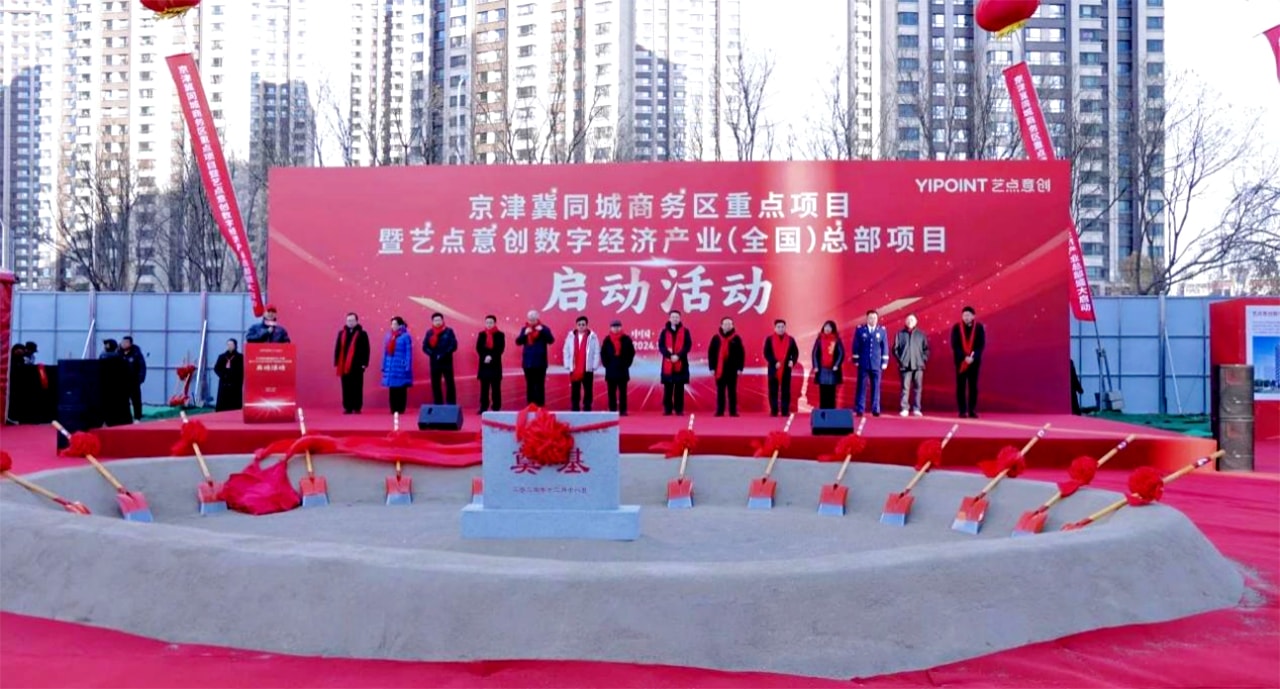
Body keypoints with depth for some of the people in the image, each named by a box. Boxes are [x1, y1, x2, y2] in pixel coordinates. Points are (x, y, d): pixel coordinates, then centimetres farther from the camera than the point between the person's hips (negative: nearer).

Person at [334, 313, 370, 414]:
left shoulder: (362, 334, -1)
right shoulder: (341, 333, 11)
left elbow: (366, 350, -4)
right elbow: (337, 348, 11)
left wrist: (364, 363, -10)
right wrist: (337, 362, 4)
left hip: (357, 365, -3)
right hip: (344, 365, 3)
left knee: (357, 387, 1)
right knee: (346, 388, 5)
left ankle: (357, 407, 6)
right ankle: (347, 407, 10)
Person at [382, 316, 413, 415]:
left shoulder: (405, 336, -6)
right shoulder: (389, 336, 11)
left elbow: (408, 353, -8)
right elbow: (385, 352, 15)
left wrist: (407, 367, -12)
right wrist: (384, 365, 11)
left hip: (401, 367, -5)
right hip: (390, 367, 5)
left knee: (401, 389, -1)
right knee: (392, 389, 7)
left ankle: (401, 409, 4)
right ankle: (393, 409, 13)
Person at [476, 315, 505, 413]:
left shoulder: (500, 335, 3)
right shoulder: (481, 334, 9)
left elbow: (500, 349, -5)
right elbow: (478, 348, 1)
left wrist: (491, 357, -17)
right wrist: (485, 357, -15)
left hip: (495, 365, -2)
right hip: (484, 364, 2)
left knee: (496, 388, 0)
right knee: (484, 387, 3)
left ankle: (496, 408, 4)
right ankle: (484, 408, 7)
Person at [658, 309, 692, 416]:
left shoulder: (685, 331, 5)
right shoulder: (664, 331, 7)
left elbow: (688, 345, -3)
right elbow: (661, 346, -1)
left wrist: (678, 356, -17)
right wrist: (670, 355, -17)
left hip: (681, 364, -1)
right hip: (667, 364, 1)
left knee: (679, 388, 1)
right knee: (668, 388, 2)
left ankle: (679, 409, 6)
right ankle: (667, 409, 8)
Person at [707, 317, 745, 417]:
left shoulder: (736, 338, 1)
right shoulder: (716, 338, 4)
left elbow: (741, 353, -1)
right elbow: (711, 353, 3)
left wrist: (740, 368, -6)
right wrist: (712, 367, -3)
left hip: (732, 369, -1)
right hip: (719, 369, 1)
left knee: (732, 391, 4)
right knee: (720, 391, 5)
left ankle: (733, 411, 7)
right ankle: (719, 411, 9)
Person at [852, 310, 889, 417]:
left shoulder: (882, 330, 4)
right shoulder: (860, 329, 2)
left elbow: (885, 347, 6)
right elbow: (855, 346, 4)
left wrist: (885, 362, 2)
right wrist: (856, 360, 0)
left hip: (877, 364, 1)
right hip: (863, 364, -1)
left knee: (876, 387, 3)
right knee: (862, 387, 2)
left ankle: (875, 409, 9)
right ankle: (859, 409, 7)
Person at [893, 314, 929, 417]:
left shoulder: (921, 334, 8)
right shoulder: (900, 334, 5)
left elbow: (926, 349, 10)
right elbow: (895, 348, 6)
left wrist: (923, 359, 0)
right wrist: (900, 360, -2)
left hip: (918, 365, 1)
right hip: (905, 365, -1)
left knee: (918, 388, 1)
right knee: (905, 388, -2)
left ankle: (917, 409, 6)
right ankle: (905, 408, 1)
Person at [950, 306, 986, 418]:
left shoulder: (979, 328, 1)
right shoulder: (956, 328, -1)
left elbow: (981, 345, -3)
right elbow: (954, 345, -6)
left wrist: (973, 357, -17)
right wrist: (964, 357, -17)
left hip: (975, 361, 0)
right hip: (961, 361, 0)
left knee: (973, 386, 5)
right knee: (961, 387, 1)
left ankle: (972, 411, 9)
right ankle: (962, 411, 5)